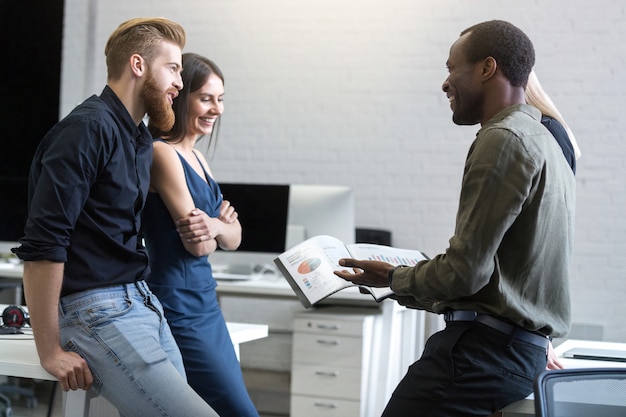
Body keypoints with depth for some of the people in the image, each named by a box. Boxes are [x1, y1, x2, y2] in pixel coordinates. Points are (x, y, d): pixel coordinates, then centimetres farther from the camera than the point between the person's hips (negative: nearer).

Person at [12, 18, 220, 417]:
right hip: (97, 310, -9)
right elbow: (42, 245, -17)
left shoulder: (141, 141, 17)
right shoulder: (88, 128, -12)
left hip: (144, 304, 9)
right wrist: (49, 350, -16)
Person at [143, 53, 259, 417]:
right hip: (178, 309, -9)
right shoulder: (163, 154, -13)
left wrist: (217, 224, -10)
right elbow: (197, 244, -16)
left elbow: (233, 239, 11)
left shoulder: (197, 158, 14)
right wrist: (221, 223, 5)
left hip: (207, 306, 9)